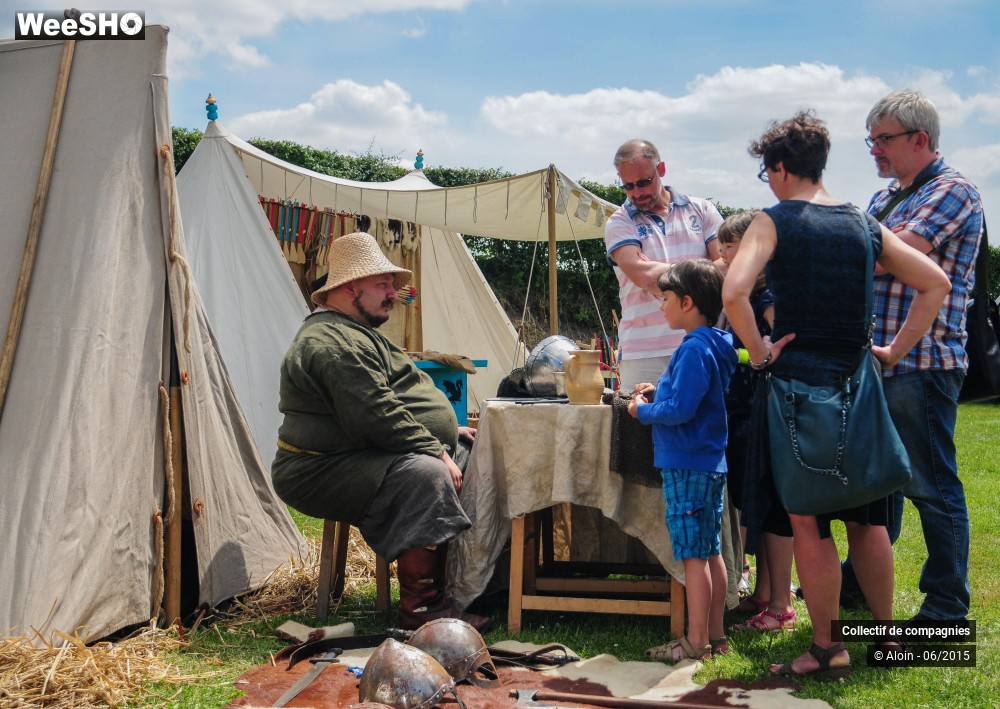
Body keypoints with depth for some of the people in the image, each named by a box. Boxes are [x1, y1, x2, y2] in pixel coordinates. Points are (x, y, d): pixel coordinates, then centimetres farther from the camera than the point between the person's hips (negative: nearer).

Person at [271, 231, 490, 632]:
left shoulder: (357, 334, 22)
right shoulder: (334, 343, -18)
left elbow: (396, 400, 28)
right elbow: (378, 418, -26)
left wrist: (449, 433, 19)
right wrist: (436, 452, -21)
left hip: (357, 460, 12)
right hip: (325, 473, -12)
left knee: (470, 452, 10)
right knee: (425, 476, -35)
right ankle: (419, 609, -30)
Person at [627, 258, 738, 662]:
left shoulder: (695, 348, -18)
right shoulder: (716, 345, 12)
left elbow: (679, 409, -23)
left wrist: (642, 411, -8)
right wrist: (658, 392, 13)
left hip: (687, 465, -10)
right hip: (711, 462, 10)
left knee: (693, 555, -3)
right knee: (710, 552, 14)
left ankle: (696, 641, 4)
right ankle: (715, 635, 22)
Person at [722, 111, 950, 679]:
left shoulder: (775, 221, -7)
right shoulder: (864, 224, 8)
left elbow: (734, 292, -23)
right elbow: (936, 282, 10)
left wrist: (759, 351, -11)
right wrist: (895, 349, 9)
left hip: (796, 381, -5)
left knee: (809, 522, 4)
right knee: (866, 517, 16)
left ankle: (828, 649, 11)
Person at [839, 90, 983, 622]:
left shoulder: (953, 192, -9)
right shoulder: (885, 198, 18)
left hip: (923, 363, -8)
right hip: (877, 359, 9)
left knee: (932, 486, -1)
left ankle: (947, 609, 11)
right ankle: (862, 581, 33)